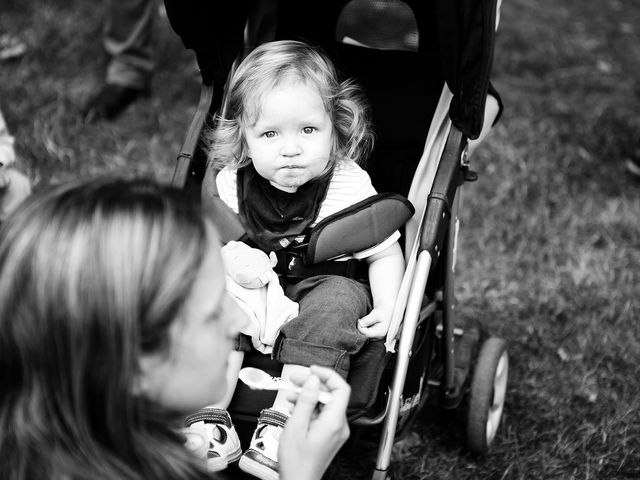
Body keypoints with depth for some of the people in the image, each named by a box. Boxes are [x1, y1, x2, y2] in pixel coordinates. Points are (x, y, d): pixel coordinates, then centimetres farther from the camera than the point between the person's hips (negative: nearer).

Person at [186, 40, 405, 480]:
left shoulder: (350, 188, -16)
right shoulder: (231, 183, -9)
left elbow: (384, 253, -8)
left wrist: (388, 308, -23)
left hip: (323, 285, -2)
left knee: (337, 301, -33)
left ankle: (281, 422, -33)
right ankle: (211, 417, -24)